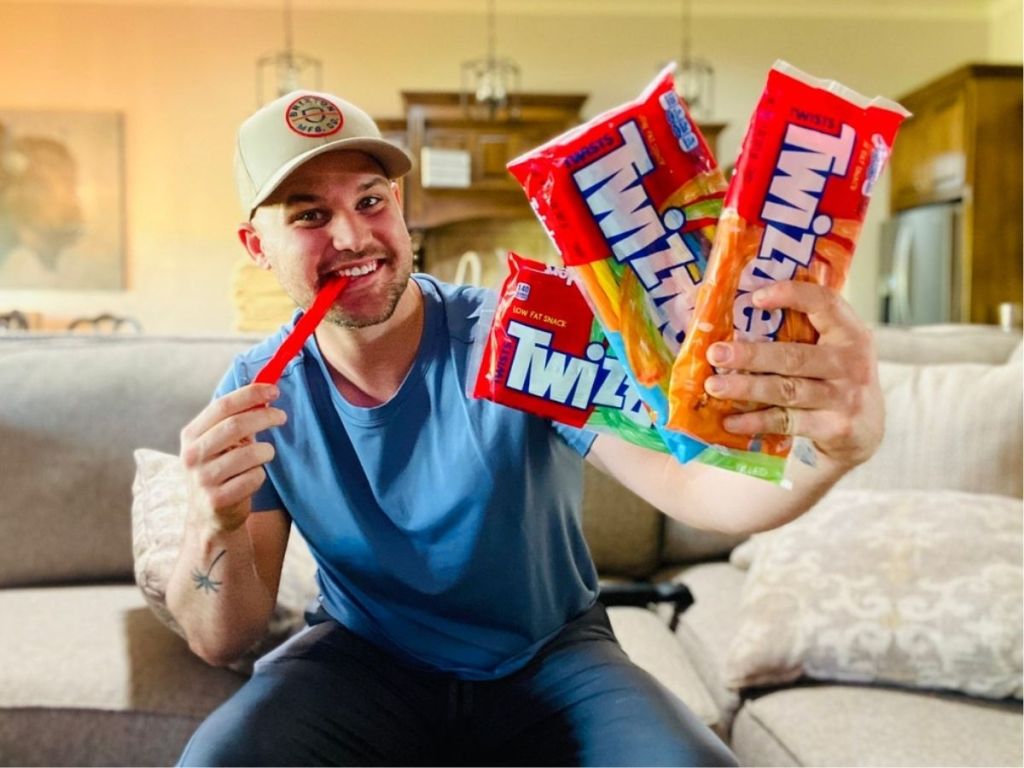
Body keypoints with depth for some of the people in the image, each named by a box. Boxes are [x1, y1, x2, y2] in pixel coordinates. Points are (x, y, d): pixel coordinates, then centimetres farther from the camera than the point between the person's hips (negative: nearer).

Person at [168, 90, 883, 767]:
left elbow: (689, 478, -30)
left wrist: (836, 446, -52)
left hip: (550, 659, 0)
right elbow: (222, 642, -10)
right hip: (365, 662, 1)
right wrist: (217, 526, -33)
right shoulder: (259, 395, -10)